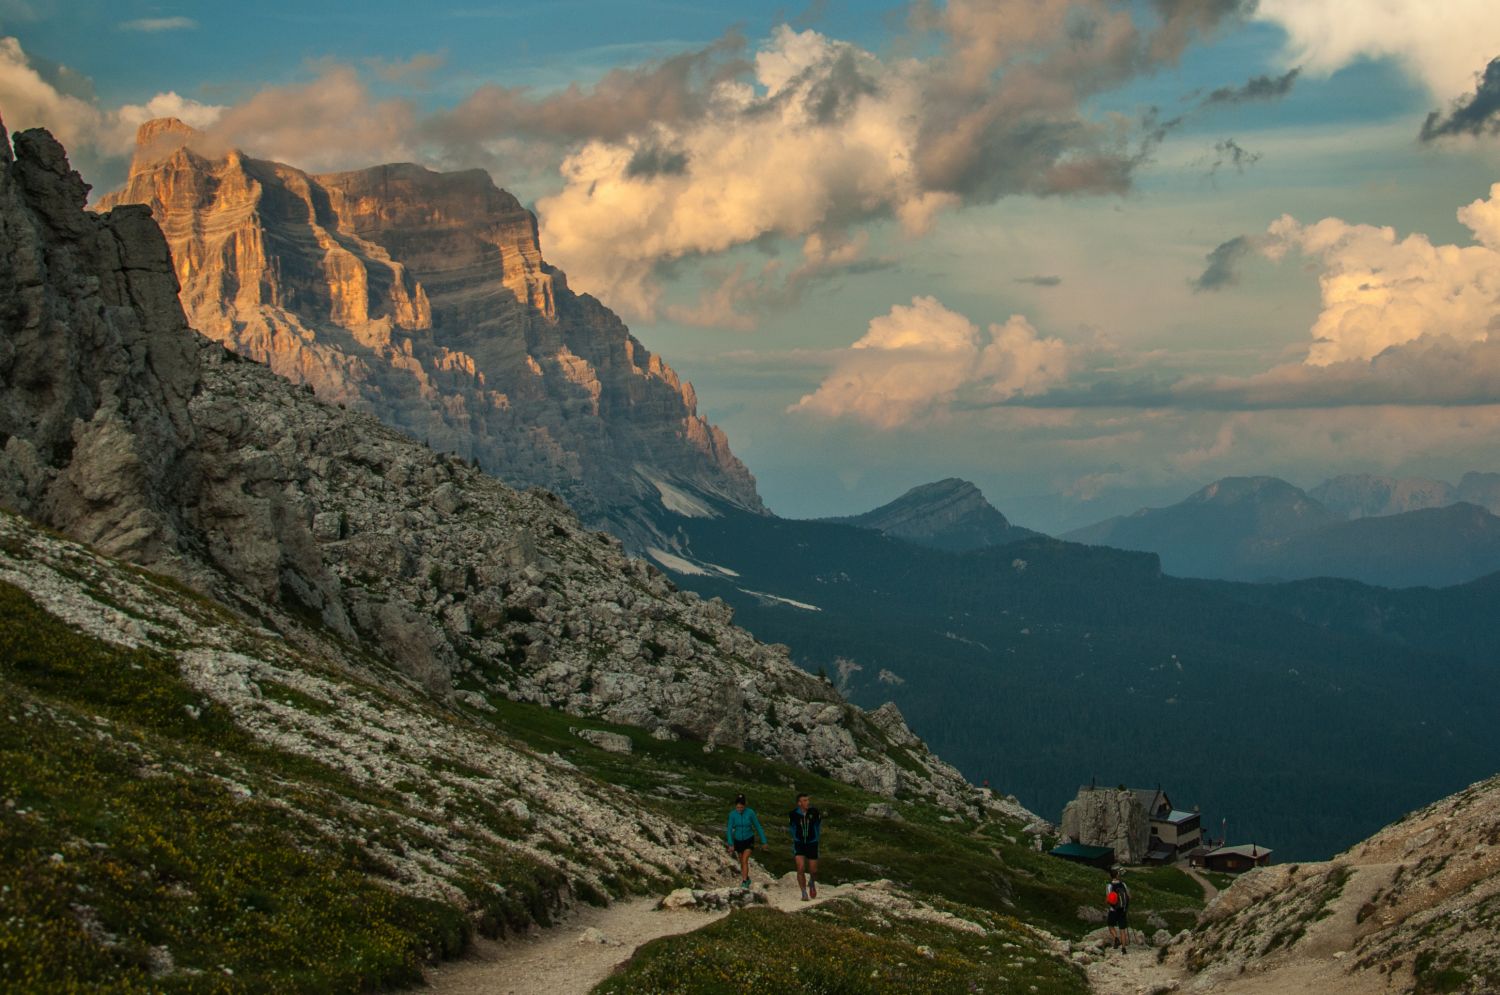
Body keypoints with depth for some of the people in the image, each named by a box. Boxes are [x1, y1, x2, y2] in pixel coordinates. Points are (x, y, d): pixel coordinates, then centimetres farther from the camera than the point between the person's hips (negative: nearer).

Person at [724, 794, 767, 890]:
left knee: (744, 861, -19)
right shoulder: (732, 814, -15)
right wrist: (731, 844, -23)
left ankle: (744, 883, -16)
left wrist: (764, 841, -4)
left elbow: (758, 827, -9)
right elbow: (729, 829, -14)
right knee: (742, 862, 16)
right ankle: (747, 879, 39)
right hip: (738, 840, 3)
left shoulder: (750, 812, -19)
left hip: (749, 840, -3)